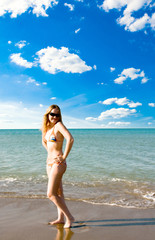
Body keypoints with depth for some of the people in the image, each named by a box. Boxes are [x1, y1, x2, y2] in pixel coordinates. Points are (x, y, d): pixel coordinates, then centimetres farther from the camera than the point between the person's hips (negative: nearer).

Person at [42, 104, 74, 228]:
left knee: (51, 194, -7)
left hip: (58, 163, -8)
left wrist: (64, 157, -22)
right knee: (58, 192, 16)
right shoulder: (47, 127, 10)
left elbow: (70, 139, -29)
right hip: (49, 162, 8)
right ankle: (61, 218, 29)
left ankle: (69, 217, 7)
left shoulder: (59, 125, -13)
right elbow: (44, 141, 28)